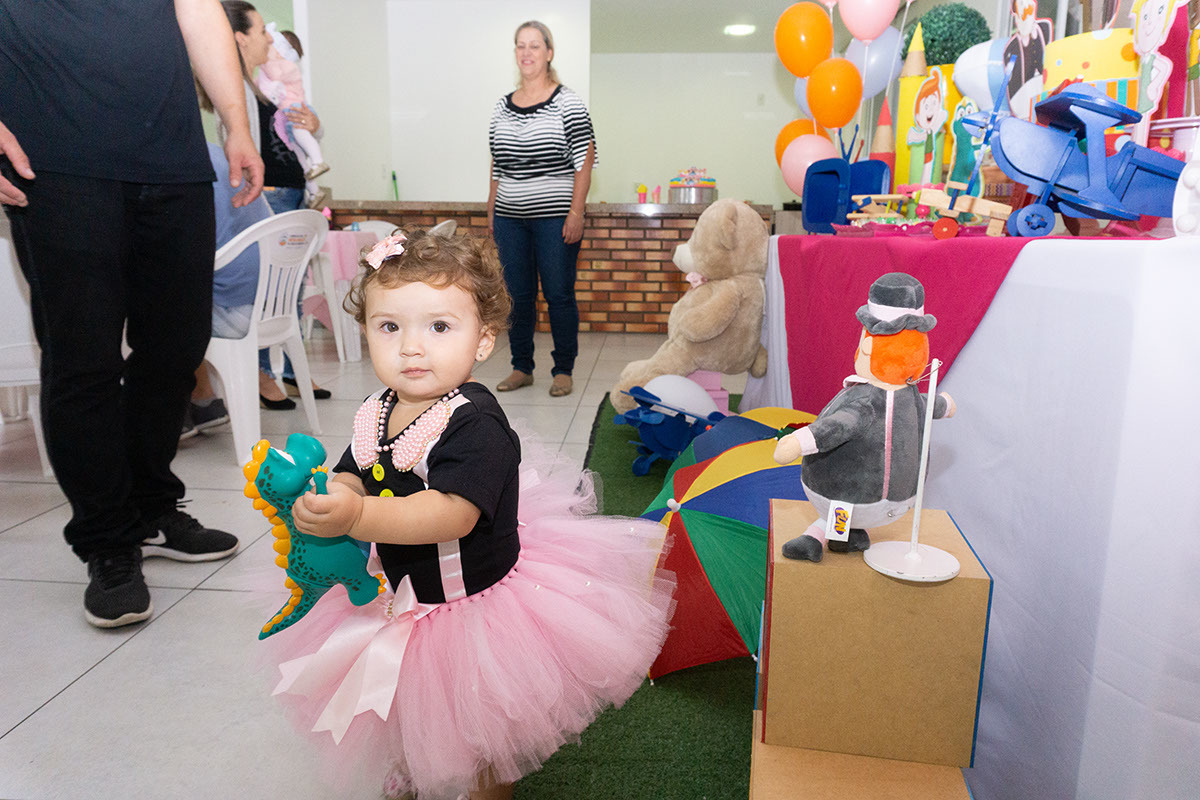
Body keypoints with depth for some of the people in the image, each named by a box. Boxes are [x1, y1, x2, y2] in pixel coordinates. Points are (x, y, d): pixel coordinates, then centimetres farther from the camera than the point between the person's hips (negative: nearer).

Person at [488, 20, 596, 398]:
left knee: (559, 295, -1)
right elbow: (497, 166, 18)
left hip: (555, 218, -5)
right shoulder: (502, 107, 13)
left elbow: (584, 162, -6)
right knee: (517, 295, 8)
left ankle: (563, 370, 11)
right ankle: (522, 368, 19)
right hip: (510, 218, 5)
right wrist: (491, 211, 14)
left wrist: (576, 213, -13)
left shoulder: (567, 103, -2)